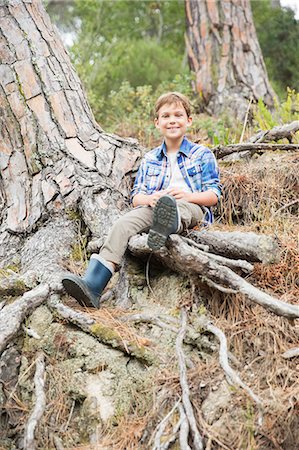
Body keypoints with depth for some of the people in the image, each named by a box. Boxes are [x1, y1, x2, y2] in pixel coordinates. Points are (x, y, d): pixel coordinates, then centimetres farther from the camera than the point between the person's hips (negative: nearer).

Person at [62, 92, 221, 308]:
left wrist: (188, 196, -16)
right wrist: (149, 199, -9)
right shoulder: (149, 159, 26)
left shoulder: (202, 155, 15)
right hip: (152, 208, 3)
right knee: (124, 223, -29)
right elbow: (136, 197, 17)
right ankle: (92, 285, -45)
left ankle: (170, 225, -79)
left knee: (175, 205, -39)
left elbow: (214, 195, 6)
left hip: (191, 209, -2)